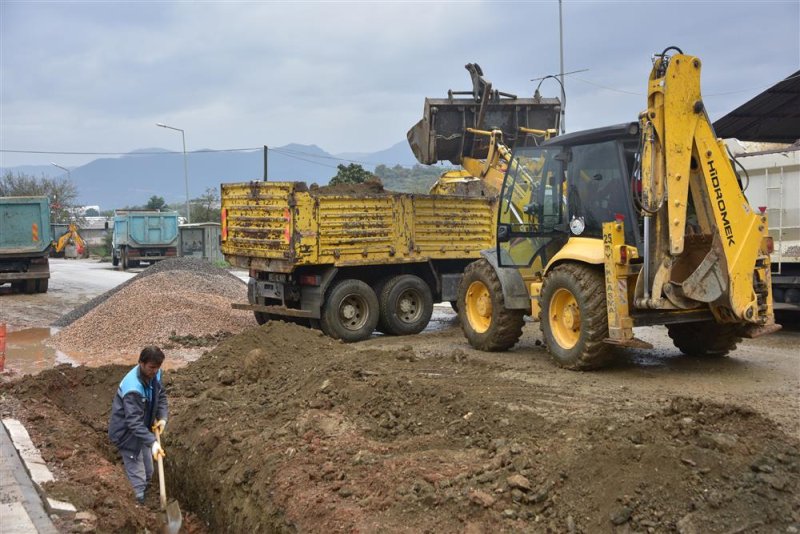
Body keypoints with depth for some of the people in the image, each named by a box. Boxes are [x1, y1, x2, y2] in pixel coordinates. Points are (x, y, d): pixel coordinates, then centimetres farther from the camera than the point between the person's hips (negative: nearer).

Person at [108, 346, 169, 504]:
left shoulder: (154, 374, -11)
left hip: (142, 428, 8)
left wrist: (162, 418, -9)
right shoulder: (133, 389, -36)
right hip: (127, 433, -8)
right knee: (137, 476, -3)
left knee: (148, 472, 22)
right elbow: (134, 422, -38)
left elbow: (161, 396, 6)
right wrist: (152, 442, -45)